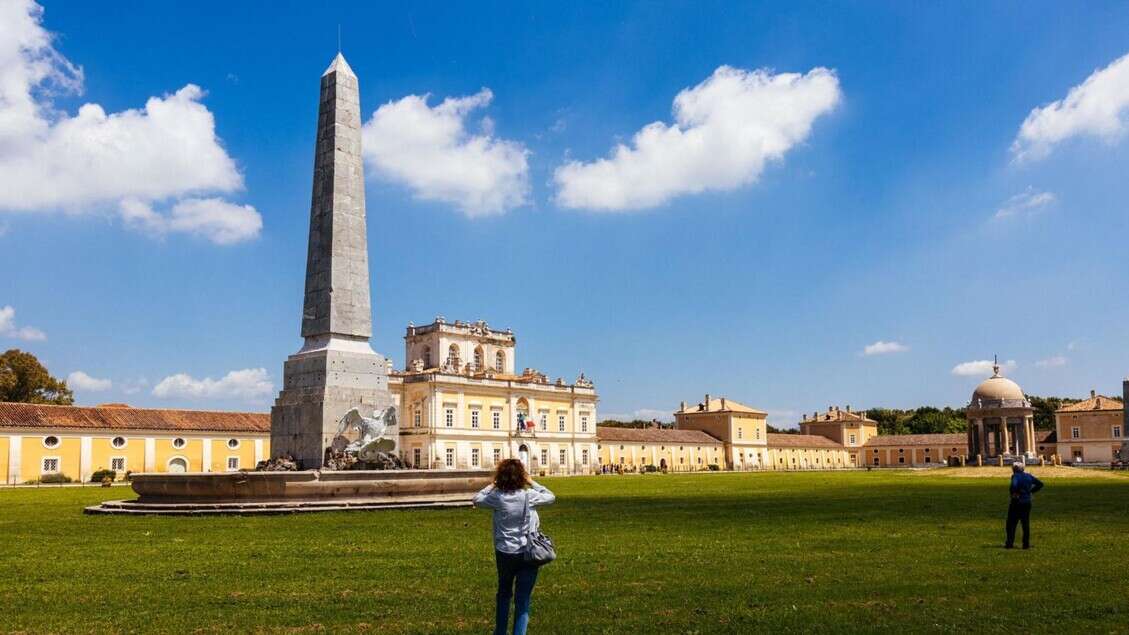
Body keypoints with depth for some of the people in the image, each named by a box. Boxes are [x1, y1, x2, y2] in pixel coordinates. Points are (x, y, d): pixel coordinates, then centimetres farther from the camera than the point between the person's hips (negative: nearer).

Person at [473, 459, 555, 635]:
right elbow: (550, 497, 8)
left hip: (504, 553, 2)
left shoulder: (496, 497, -10)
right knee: (523, 599, 4)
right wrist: (532, 482, 9)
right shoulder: (529, 495, -11)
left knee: (504, 593, 24)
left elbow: (477, 499, 9)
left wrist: (493, 485, 7)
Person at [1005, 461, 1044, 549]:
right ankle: (1026, 544, 10)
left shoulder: (1015, 476, -11)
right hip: (1027, 503, 6)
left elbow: (1014, 485, -31)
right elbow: (1040, 484, 14)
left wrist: (1014, 494, -16)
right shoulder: (1028, 476, 8)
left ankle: (1009, 543, 3)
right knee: (1026, 524, 11)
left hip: (1016, 503, -6)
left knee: (1011, 523, 3)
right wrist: (1031, 491, 13)